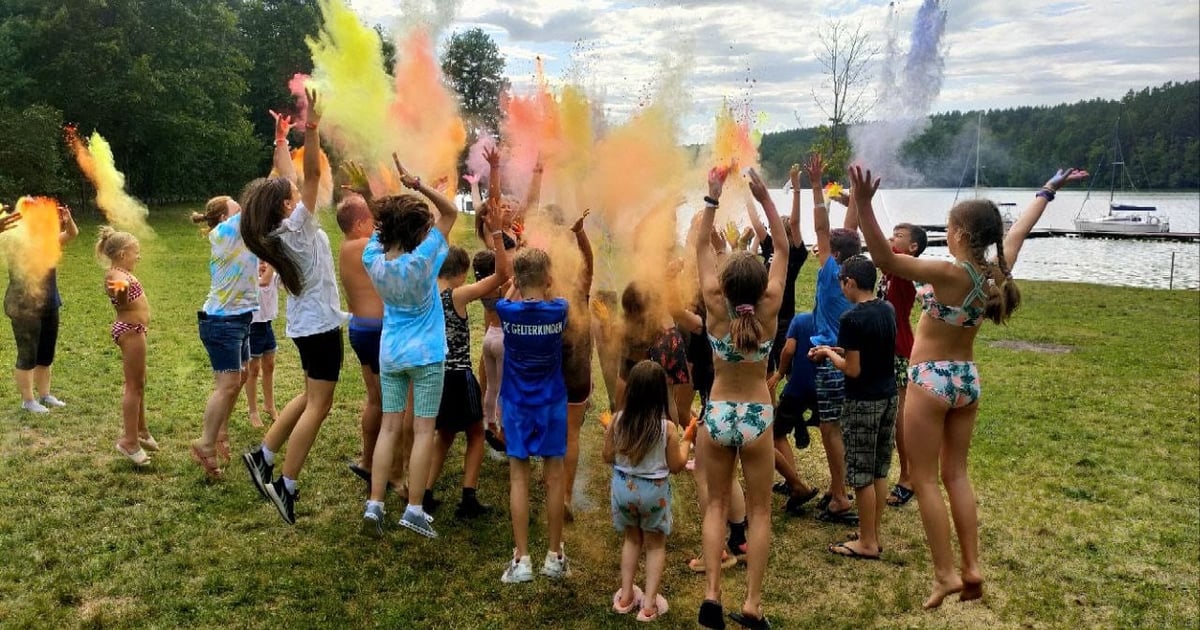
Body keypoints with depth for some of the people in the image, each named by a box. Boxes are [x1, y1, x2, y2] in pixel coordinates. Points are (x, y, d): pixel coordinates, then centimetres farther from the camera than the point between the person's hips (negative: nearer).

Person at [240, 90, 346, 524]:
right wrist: (312, 127, -26)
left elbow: (289, 178, 17)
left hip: (306, 323, 9)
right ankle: (285, 485, -2)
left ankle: (263, 456, 22)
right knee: (318, 405, -4)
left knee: (311, 397, 22)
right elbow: (312, 174, -24)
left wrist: (282, 140, 25)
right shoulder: (298, 225, -15)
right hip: (321, 323, -9)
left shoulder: (278, 231, 6)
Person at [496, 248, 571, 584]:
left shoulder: (506, 311, -11)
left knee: (519, 476, 5)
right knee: (554, 476, 8)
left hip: (516, 404, 0)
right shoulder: (559, 310, -11)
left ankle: (521, 559, 7)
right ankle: (555, 555, 16)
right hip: (551, 404, 0)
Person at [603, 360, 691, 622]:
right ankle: (649, 604, 17)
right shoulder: (667, 427, -19)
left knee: (632, 539, 25)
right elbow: (676, 466, -8)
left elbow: (608, 458, -1)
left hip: (623, 488, 3)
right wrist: (686, 440, 5)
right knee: (655, 544, 17)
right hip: (654, 492, -3)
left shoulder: (618, 421, -13)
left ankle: (626, 597, 30)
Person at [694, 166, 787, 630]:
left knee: (716, 504, 13)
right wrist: (764, 197, -7)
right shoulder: (769, 311, -14)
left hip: (718, 414, 1)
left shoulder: (716, 309, -14)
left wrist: (713, 198, -5)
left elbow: (702, 248, -5)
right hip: (757, 417, 0)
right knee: (759, 510, 11)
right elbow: (783, 248, -5)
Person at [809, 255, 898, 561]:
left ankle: (867, 543, 12)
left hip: (863, 403, -8)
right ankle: (874, 535, 25)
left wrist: (829, 352, -3)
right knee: (879, 471, 15)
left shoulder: (852, 318, -19)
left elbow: (853, 370, -19)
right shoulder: (888, 310, 5)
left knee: (861, 474, 3)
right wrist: (841, 350, 15)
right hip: (888, 397, 8)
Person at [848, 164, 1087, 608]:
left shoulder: (951, 274, -24)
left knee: (925, 479, 3)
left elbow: (885, 260, -35)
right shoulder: (998, 270, -3)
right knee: (956, 474, 16)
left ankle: (945, 574, 4)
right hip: (968, 378, 7)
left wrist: (863, 205, -45)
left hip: (931, 379, -7)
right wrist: (1049, 191, 33)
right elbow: (1019, 230, 17)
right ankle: (971, 567, 17)